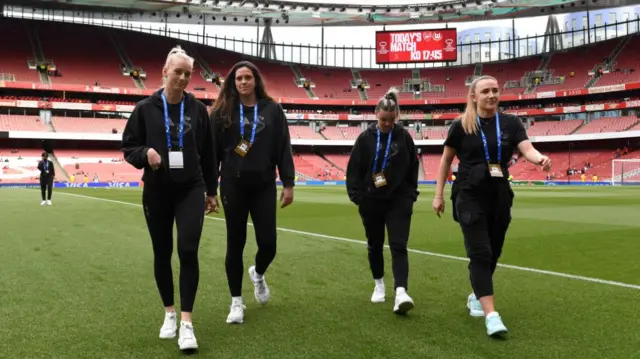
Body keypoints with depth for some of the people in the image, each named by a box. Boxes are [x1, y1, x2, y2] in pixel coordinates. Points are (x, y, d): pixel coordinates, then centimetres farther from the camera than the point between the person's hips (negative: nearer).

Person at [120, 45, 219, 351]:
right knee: (162, 253, 10)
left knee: (188, 251, -10)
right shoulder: (145, 108, -2)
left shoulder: (198, 109, 1)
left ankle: (186, 322, -3)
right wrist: (145, 154, -18)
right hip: (156, 191, 1)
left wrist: (212, 191, 9)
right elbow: (128, 147, 5)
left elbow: (208, 153, 7)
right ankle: (169, 313, 29)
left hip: (191, 190, 0)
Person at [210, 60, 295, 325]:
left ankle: (258, 274, 37)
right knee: (235, 244, 5)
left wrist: (288, 184, -2)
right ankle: (236, 302, 19)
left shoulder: (272, 110, 3)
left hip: (264, 186, 1)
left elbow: (283, 149, 3)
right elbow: (212, 151, 2)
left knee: (268, 243, 0)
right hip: (233, 187, 0)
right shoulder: (223, 111, 2)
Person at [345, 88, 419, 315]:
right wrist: (356, 196, -4)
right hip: (371, 202, 1)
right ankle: (379, 284, 32)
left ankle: (401, 292, -19)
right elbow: (354, 169, 0)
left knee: (399, 246, -11)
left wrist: (410, 195, 2)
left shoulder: (404, 137, -1)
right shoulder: (365, 138, -4)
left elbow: (413, 168, 6)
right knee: (374, 245, 14)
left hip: (399, 201, -1)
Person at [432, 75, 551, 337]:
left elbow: (527, 149, -10)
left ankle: (476, 296, 37)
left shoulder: (510, 123, 2)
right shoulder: (461, 126, -4)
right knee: (480, 253, -12)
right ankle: (491, 314, -14)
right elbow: (446, 160, 4)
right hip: (470, 196, -4)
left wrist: (541, 159, -34)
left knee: (493, 253, 13)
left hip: (500, 197, 4)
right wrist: (439, 194, 3)